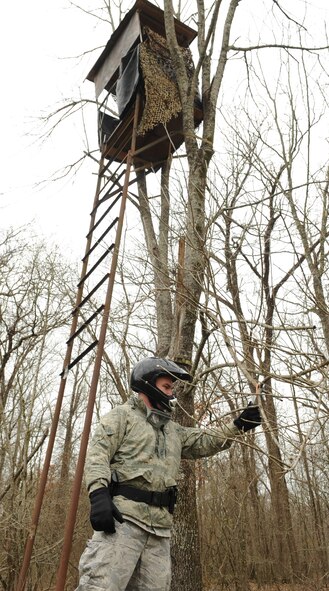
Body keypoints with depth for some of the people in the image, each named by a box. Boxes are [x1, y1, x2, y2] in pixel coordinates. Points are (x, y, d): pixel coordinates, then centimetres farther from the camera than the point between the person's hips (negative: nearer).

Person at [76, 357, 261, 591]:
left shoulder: (173, 430, 27)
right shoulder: (122, 415, 6)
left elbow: (204, 442, 21)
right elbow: (97, 453, -6)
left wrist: (238, 426, 9)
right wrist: (99, 494, -22)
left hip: (160, 525, 7)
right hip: (123, 515, -7)